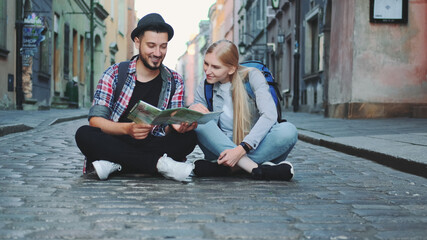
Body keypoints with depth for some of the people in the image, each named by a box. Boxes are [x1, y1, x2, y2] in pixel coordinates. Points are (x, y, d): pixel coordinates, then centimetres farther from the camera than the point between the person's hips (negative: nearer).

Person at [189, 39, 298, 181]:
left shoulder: (252, 76, -6)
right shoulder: (204, 89, 5)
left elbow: (270, 115, -19)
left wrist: (241, 149, -30)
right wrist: (190, 110, -19)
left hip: (256, 148, -2)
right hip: (222, 149, 2)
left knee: (288, 130, -32)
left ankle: (221, 168, -32)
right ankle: (256, 168, -34)